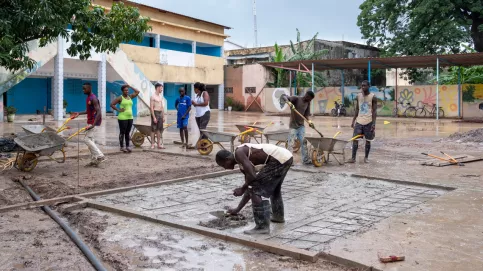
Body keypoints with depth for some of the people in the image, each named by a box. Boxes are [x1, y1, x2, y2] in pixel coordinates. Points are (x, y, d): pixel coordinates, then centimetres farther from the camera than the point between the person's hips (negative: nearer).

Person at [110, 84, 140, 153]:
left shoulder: (130, 96, 12)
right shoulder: (120, 98, -5)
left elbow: (137, 92, 11)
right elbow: (112, 104, -8)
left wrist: (130, 87, 8)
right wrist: (118, 110, -10)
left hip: (130, 117, 6)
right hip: (122, 118, -6)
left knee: (127, 133, 11)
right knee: (122, 133, 1)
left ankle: (128, 146, 16)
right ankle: (122, 147, 6)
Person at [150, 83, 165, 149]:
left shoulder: (160, 96, 14)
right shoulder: (153, 96, -9)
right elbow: (151, 107, -14)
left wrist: (163, 116, 15)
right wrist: (154, 117, -19)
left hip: (160, 113, 7)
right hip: (155, 113, -7)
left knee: (159, 129, 8)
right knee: (153, 129, -3)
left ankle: (159, 144, 12)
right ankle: (152, 144, 2)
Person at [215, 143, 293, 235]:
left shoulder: (239, 153, -7)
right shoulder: (243, 165, 20)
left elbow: (252, 176, -18)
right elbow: (249, 189, 24)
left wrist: (242, 189, -1)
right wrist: (237, 209, 29)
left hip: (279, 159, -10)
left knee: (257, 189, -5)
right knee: (272, 187, 31)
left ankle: (262, 226, -4)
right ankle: (278, 216, 49)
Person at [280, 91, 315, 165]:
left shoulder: (308, 103, 6)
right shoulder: (296, 99, -13)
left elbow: (306, 114, 8)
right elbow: (283, 96, -20)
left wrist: (309, 121, -13)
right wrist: (288, 102, -40)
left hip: (301, 126, 6)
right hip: (293, 126, -6)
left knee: (304, 142, 9)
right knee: (291, 144, -4)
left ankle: (305, 160, 17)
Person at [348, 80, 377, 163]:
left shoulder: (373, 97, -5)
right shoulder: (358, 96, 7)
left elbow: (374, 111, -7)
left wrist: (374, 123, -14)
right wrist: (353, 120, 7)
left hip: (368, 122, -3)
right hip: (359, 121, 3)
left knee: (368, 140, 5)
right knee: (355, 139, -4)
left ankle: (366, 157, 18)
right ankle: (353, 158, -2)